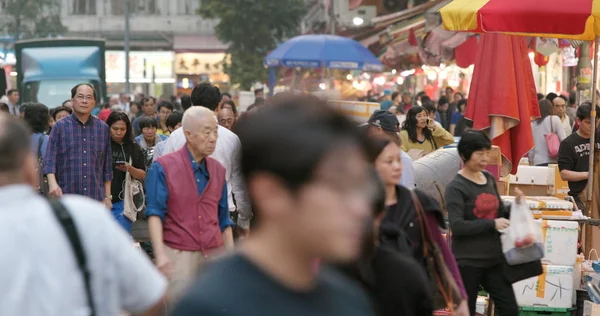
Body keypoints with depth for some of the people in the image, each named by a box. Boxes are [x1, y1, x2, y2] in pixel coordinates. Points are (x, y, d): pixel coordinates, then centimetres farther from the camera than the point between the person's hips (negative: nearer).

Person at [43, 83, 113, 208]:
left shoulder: (103, 128, 11)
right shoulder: (60, 127, 3)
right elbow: (50, 160, -4)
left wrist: (107, 196, 13)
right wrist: (52, 183, -21)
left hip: (96, 198, 2)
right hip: (66, 197, -2)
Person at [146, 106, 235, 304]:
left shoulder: (218, 170, 11)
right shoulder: (163, 167, -2)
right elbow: (155, 213, -8)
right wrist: (160, 254, -19)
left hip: (214, 255, 4)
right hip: (178, 256, -4)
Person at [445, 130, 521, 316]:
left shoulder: (489, 179, 8)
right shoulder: (456, 187, -13)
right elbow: (456, 226, -22)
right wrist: (492, 224, -23)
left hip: (494, 258, 6)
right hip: (467, 261, -6)